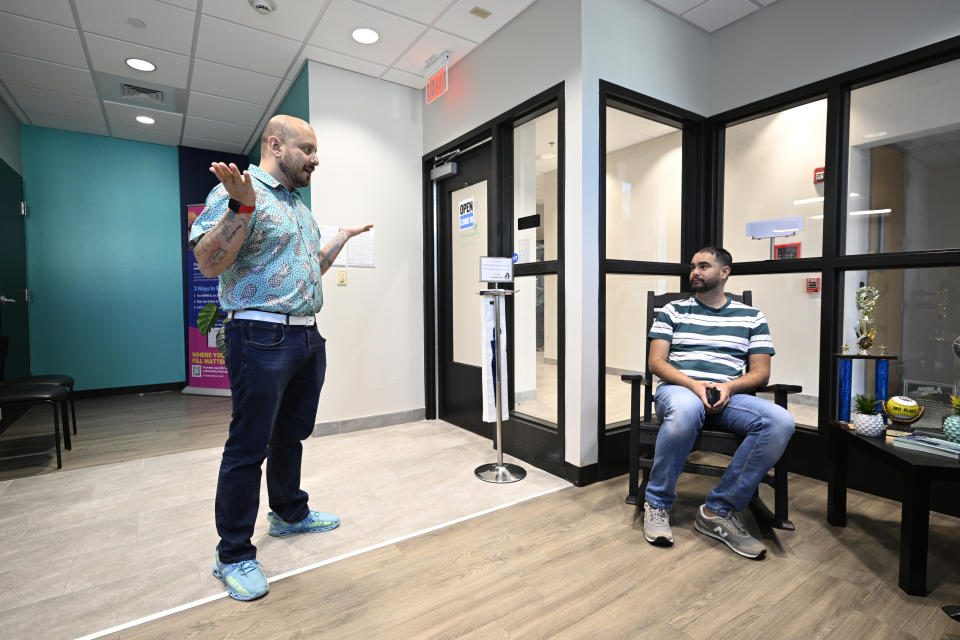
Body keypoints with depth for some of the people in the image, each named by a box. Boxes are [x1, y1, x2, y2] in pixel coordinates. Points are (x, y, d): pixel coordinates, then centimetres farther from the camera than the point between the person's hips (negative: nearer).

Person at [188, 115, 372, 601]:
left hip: (308, 337, 9)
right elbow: (209, 263, -18)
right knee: (249, 446, 1)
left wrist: (341, 239, 24)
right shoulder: (237, 191, -8)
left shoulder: (300, 208, 19)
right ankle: (234, 555, 17)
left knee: (292, 436, 20)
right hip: (261, 336, -8)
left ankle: (290, 513, 38)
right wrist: (242, 206, -27)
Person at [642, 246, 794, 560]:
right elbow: (656, 362, 5)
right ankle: (657, 504, -20)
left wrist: (729, 386, -11)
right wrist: (693, 384, -13)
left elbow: (760, 372, 12)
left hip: (729, 395, 3)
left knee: (780, 422, -30)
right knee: (685, 410, -41)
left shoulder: (752, 318, 18)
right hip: (679, 389, -2)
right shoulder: (673, 311, 15)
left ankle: (718, 511, -18)